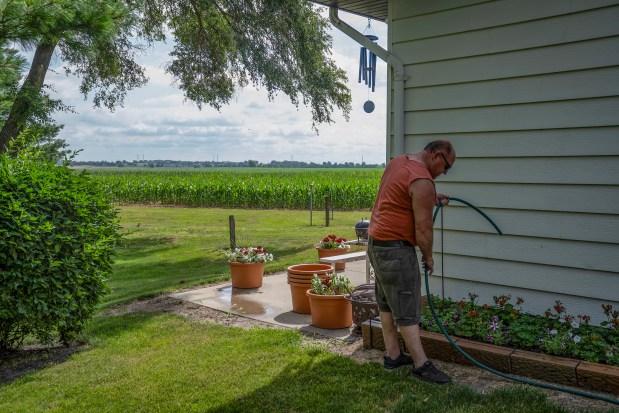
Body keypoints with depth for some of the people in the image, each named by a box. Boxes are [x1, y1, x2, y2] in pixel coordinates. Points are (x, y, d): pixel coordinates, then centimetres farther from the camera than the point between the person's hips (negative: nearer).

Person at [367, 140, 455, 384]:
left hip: (376, 243, 10)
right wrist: (428, 257, -2)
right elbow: (423, 229, -18)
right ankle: (421, 364, 5)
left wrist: (432, 199, 20)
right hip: (396, 249, -10)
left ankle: (393, 355, 25)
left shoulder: (398, 162, 9)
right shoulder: (422, 181, -20)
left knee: (387, 303, 15)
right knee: (407, 308, -3)